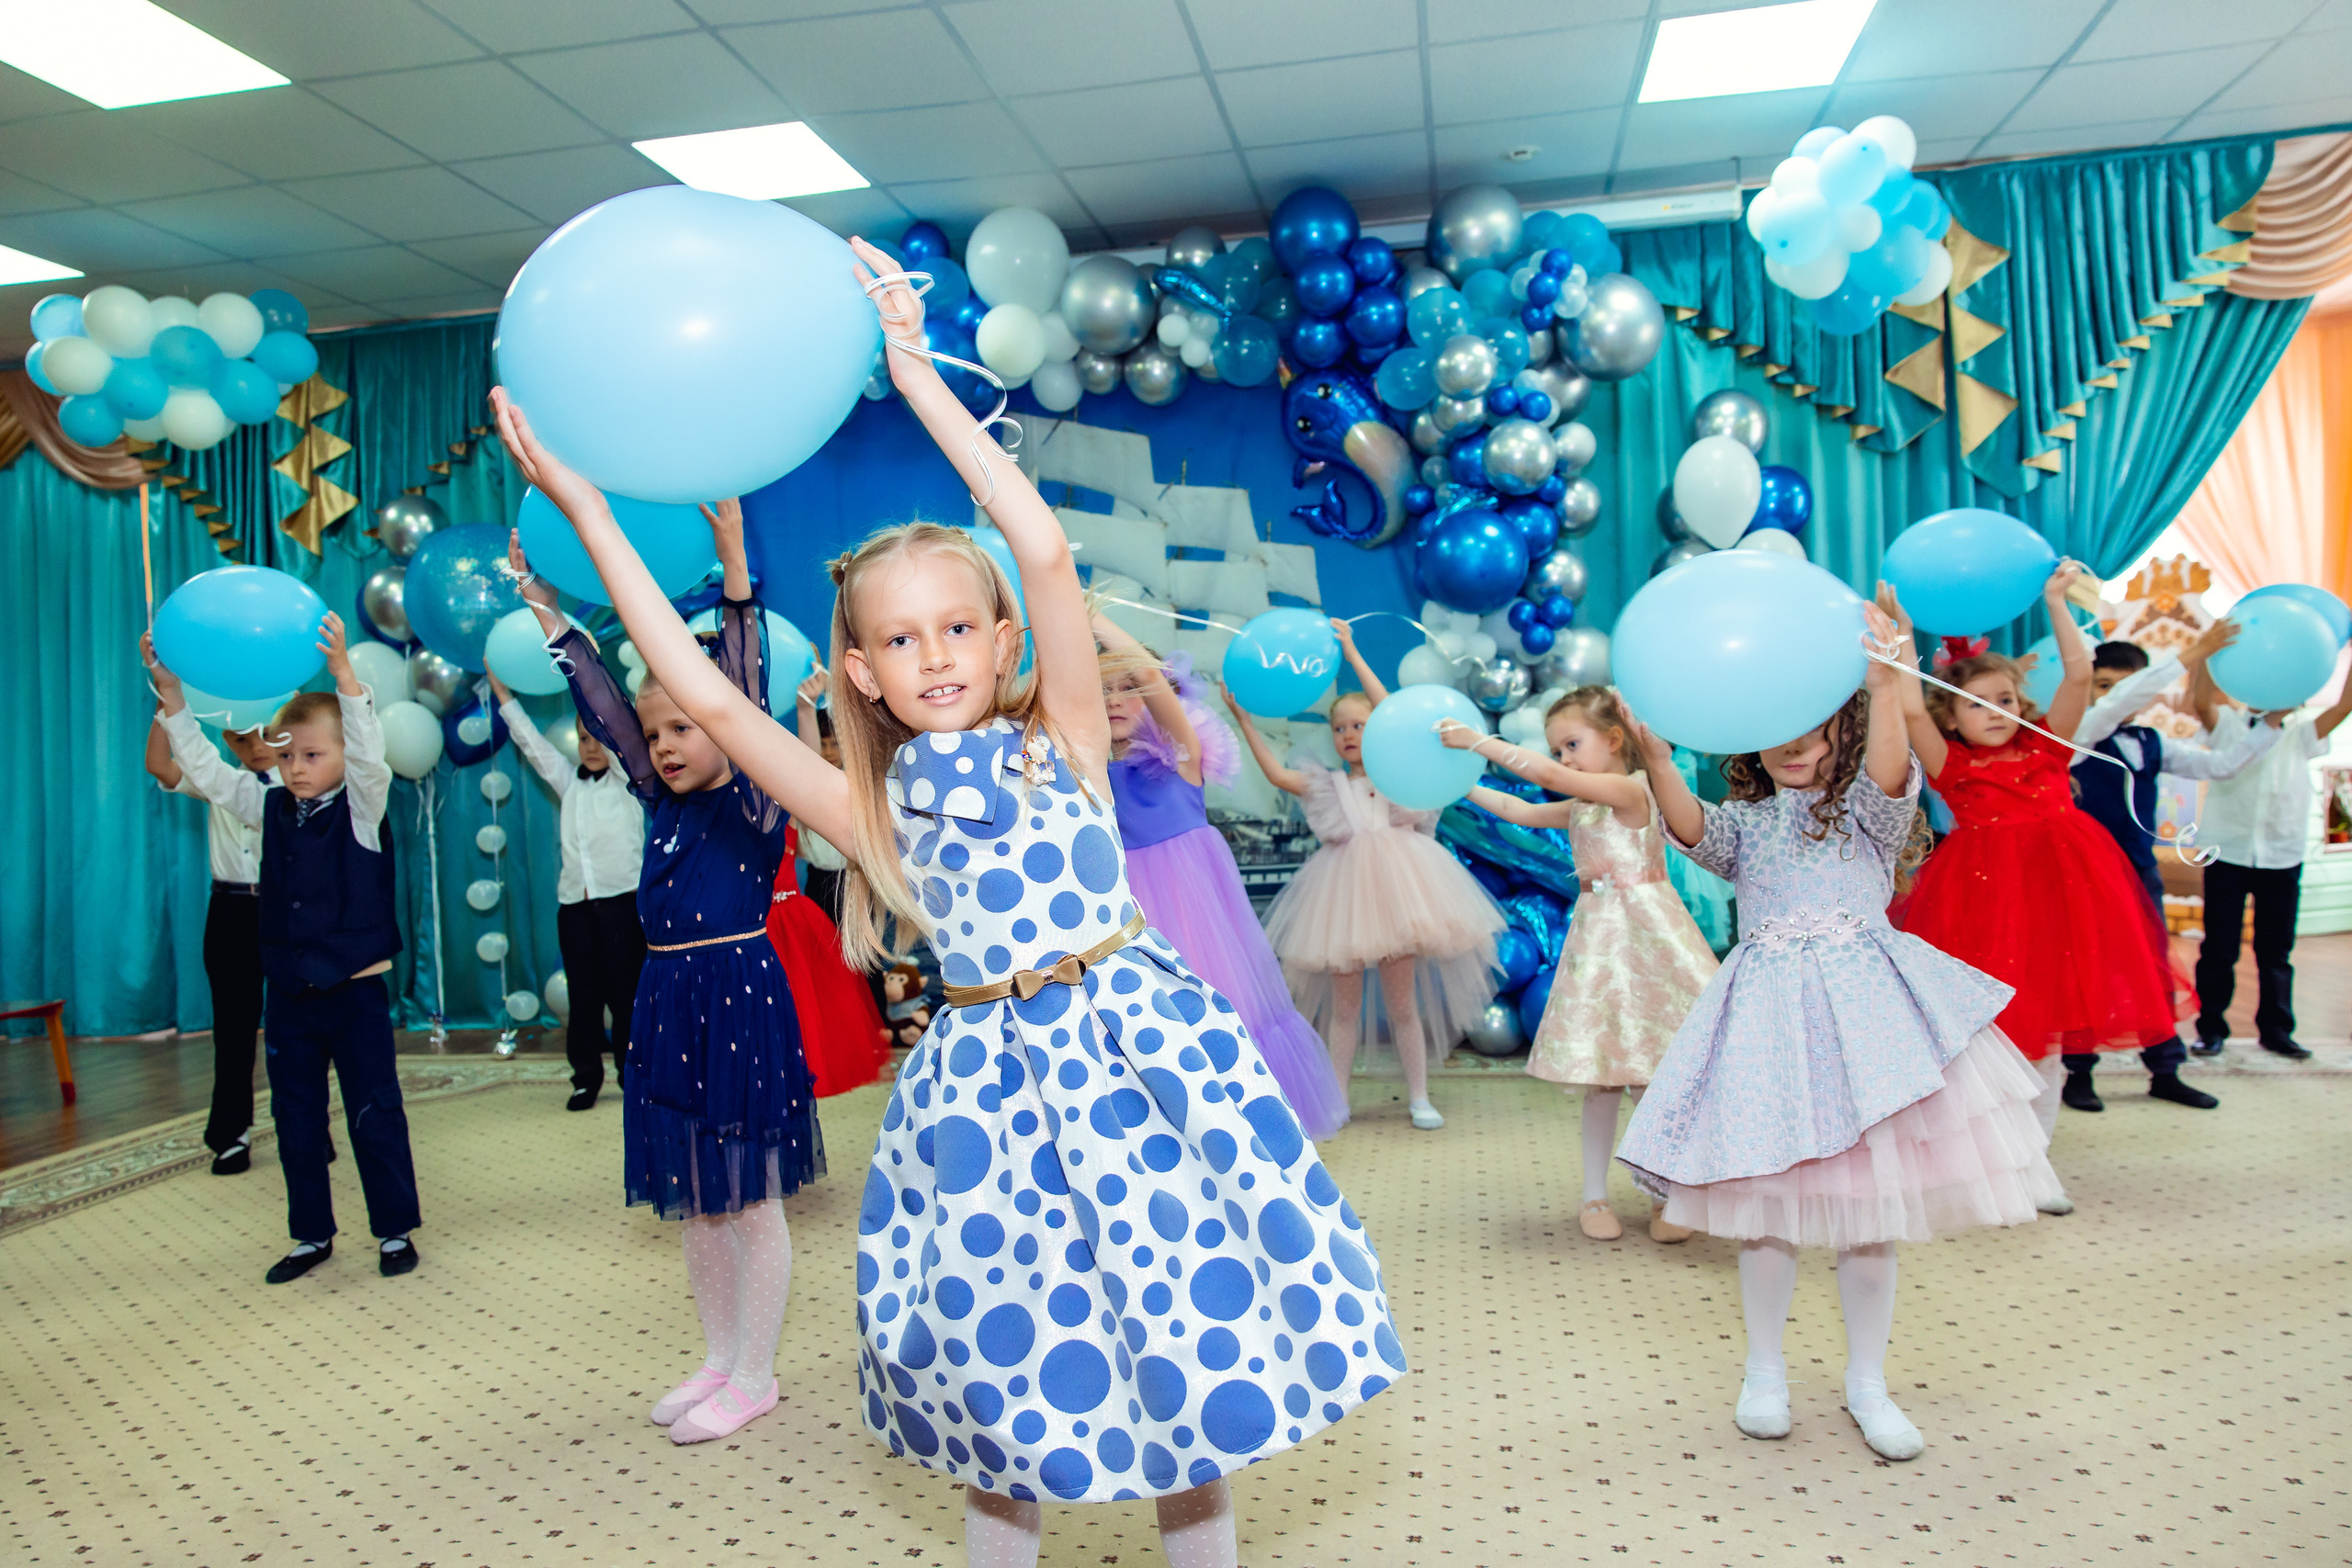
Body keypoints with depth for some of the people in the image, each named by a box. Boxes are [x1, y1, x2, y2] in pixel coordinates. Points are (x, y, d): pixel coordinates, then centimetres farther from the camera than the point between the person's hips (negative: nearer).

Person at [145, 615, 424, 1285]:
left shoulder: (362, 805, -7)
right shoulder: (269, 808, 6)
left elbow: (369, 751, -24)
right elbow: (204, 769, 4)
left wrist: (341, 670, -35)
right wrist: (171, 694, -6)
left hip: (354, 989, -5)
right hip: (288, 993, 5)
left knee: (375, 1114, 2)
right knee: (295, 1119, 13)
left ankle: (395, 1230, 15)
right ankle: (311, 1235, 26)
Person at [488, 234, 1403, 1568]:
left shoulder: (1059, 742, -1)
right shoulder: (875, 808, 4)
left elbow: (1049, 552, -13)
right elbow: (710, 699, -2)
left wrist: (918, 375, -12)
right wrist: (590, 516, -3)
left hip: (1137, 1041, -1)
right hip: (989, 1079, 2)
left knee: (1185, 1337, 8)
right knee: (1004, 1361, 12)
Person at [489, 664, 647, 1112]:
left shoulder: (628, 781, 4)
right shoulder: (569, 780, 17)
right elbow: (532, 743, 19)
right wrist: (502, 691, 19)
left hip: (622, 898, -4)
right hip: (575, 902, 4)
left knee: (625, 991, -3)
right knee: (583, 994, 4)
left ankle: (633, 1073, 7)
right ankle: (586, 1076, 12)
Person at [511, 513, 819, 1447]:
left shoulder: (756, 802, -7)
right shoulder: (665, 804, 10)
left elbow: (747, 691, -18)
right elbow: (604, 709, 12)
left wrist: (734, 569, -28)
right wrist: (549, 611, 11)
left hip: (741, 998, -7)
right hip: (668, 1004, 7)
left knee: (751, 1199, 3)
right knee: (694, 1200, 15)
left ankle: (754, 1377, 16)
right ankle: (719, 1360, 30)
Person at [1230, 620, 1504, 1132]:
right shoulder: (1330, 785, 12)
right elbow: (1277, 774, 3)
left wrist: (1352, 655, -11)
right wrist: (1244, 720, -1)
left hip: (1392, 888, -2)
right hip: (1344, 893, 2)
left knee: (1401, 1001, 4)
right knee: (1342, 1003, 7)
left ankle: (1419, 1098, 15)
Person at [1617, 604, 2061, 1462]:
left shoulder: (1867, 810, 5)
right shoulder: (1745, 821, 11)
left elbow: (1890, 774, -17)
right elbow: (1691, 828, -10)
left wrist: (1883, 685, -32)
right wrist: (1657, 759, -28)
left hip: (1861, 1005, -1)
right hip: (1769, 1014, 1)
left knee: (1871, 1208, 4)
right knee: (1765, 1206, 5)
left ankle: (1867, 1384, 22)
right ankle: (1764, 1370, 24)